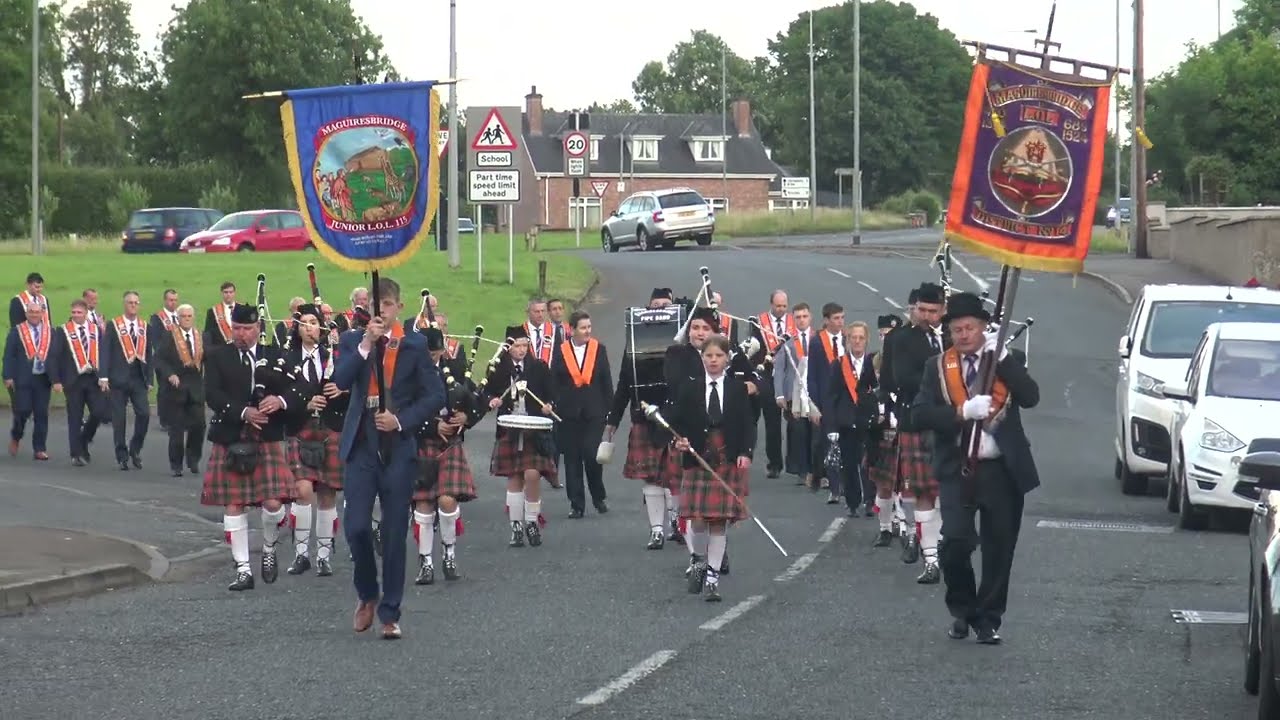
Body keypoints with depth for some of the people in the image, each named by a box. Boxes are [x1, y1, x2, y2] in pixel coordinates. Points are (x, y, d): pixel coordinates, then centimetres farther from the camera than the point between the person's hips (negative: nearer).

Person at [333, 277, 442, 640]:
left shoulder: (414, 345, 3)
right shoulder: (353, 341, 6)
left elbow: (435, 395, 0)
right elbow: (341, 381, -12)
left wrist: (402, 420, -12)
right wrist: (366, 343, -18)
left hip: (399, 446, -1)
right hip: (361, 444, 1)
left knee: (394, 533, 1)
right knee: (356, 527, -8)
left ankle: (390, 613, 10)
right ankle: (367, 594, 18)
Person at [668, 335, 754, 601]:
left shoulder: (738, 389, 3)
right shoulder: (689, 389, 4)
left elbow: (747, 424, 2)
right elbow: (678, 422, 7)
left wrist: (746, 453, -11)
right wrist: (679, 441, -13)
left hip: (729, 462, 0)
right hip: (697, 459, 0)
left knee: (719, 522, 0)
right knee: (697, 521, -3)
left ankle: (712, 576, 8)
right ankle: (700, 564, 21)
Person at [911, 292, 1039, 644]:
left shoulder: (1009, 361, 5)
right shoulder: (938, 367, 5)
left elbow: (1031, 398, -11)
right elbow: (919, 414, -6)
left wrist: (1002, 358, -15)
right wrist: (962, 411, -19)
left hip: (1002, 470, 1)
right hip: (958, 470, -1)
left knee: (999, 549, 5)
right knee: (955, 541, -13)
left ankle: (988, 619, 18)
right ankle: (961, 610, 11)